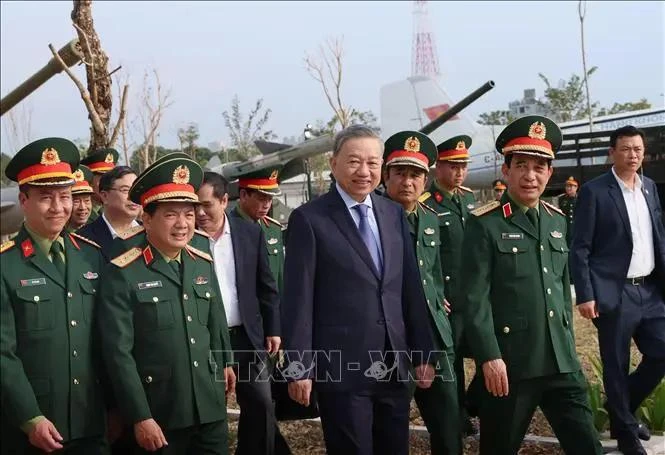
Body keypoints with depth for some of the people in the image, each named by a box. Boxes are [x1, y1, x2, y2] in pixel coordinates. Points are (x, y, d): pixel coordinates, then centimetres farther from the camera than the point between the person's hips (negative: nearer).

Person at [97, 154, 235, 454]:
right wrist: (140, 418, -14)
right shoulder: (122, 275, -10)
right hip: (158, 415, -5)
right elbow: (118, 353, -13)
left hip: (211, 409, 5)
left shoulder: (204, 265, 7)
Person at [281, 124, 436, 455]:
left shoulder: (394, 214, 10)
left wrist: (423, 352, 10)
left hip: (394, 365, 5)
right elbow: (298, 298, -9)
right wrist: (298, 368, -11)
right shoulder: (309, 219, -7)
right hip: (341, 367, -5)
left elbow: (411, 288, 12)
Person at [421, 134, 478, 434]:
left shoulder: (469, 198, 10)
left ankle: (471, 404, 26)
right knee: (452, 360, 7)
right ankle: (458, 415, 23)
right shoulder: (424, 205, -12)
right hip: (447, 300, -6)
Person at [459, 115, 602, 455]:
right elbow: (474, 298, -13)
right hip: (509, 364, -5)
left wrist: (568, 344, 17)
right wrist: (489, 356, -17)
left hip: (562, 361, 6)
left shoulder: (558, 221, 11)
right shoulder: (484, 224, -8)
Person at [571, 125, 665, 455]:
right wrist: (585, 295, -14)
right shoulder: (594, 191, -9)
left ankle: (623, 408, 33)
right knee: (617, 367, 4)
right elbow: (579, 248, -10)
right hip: (615, 294, -6)